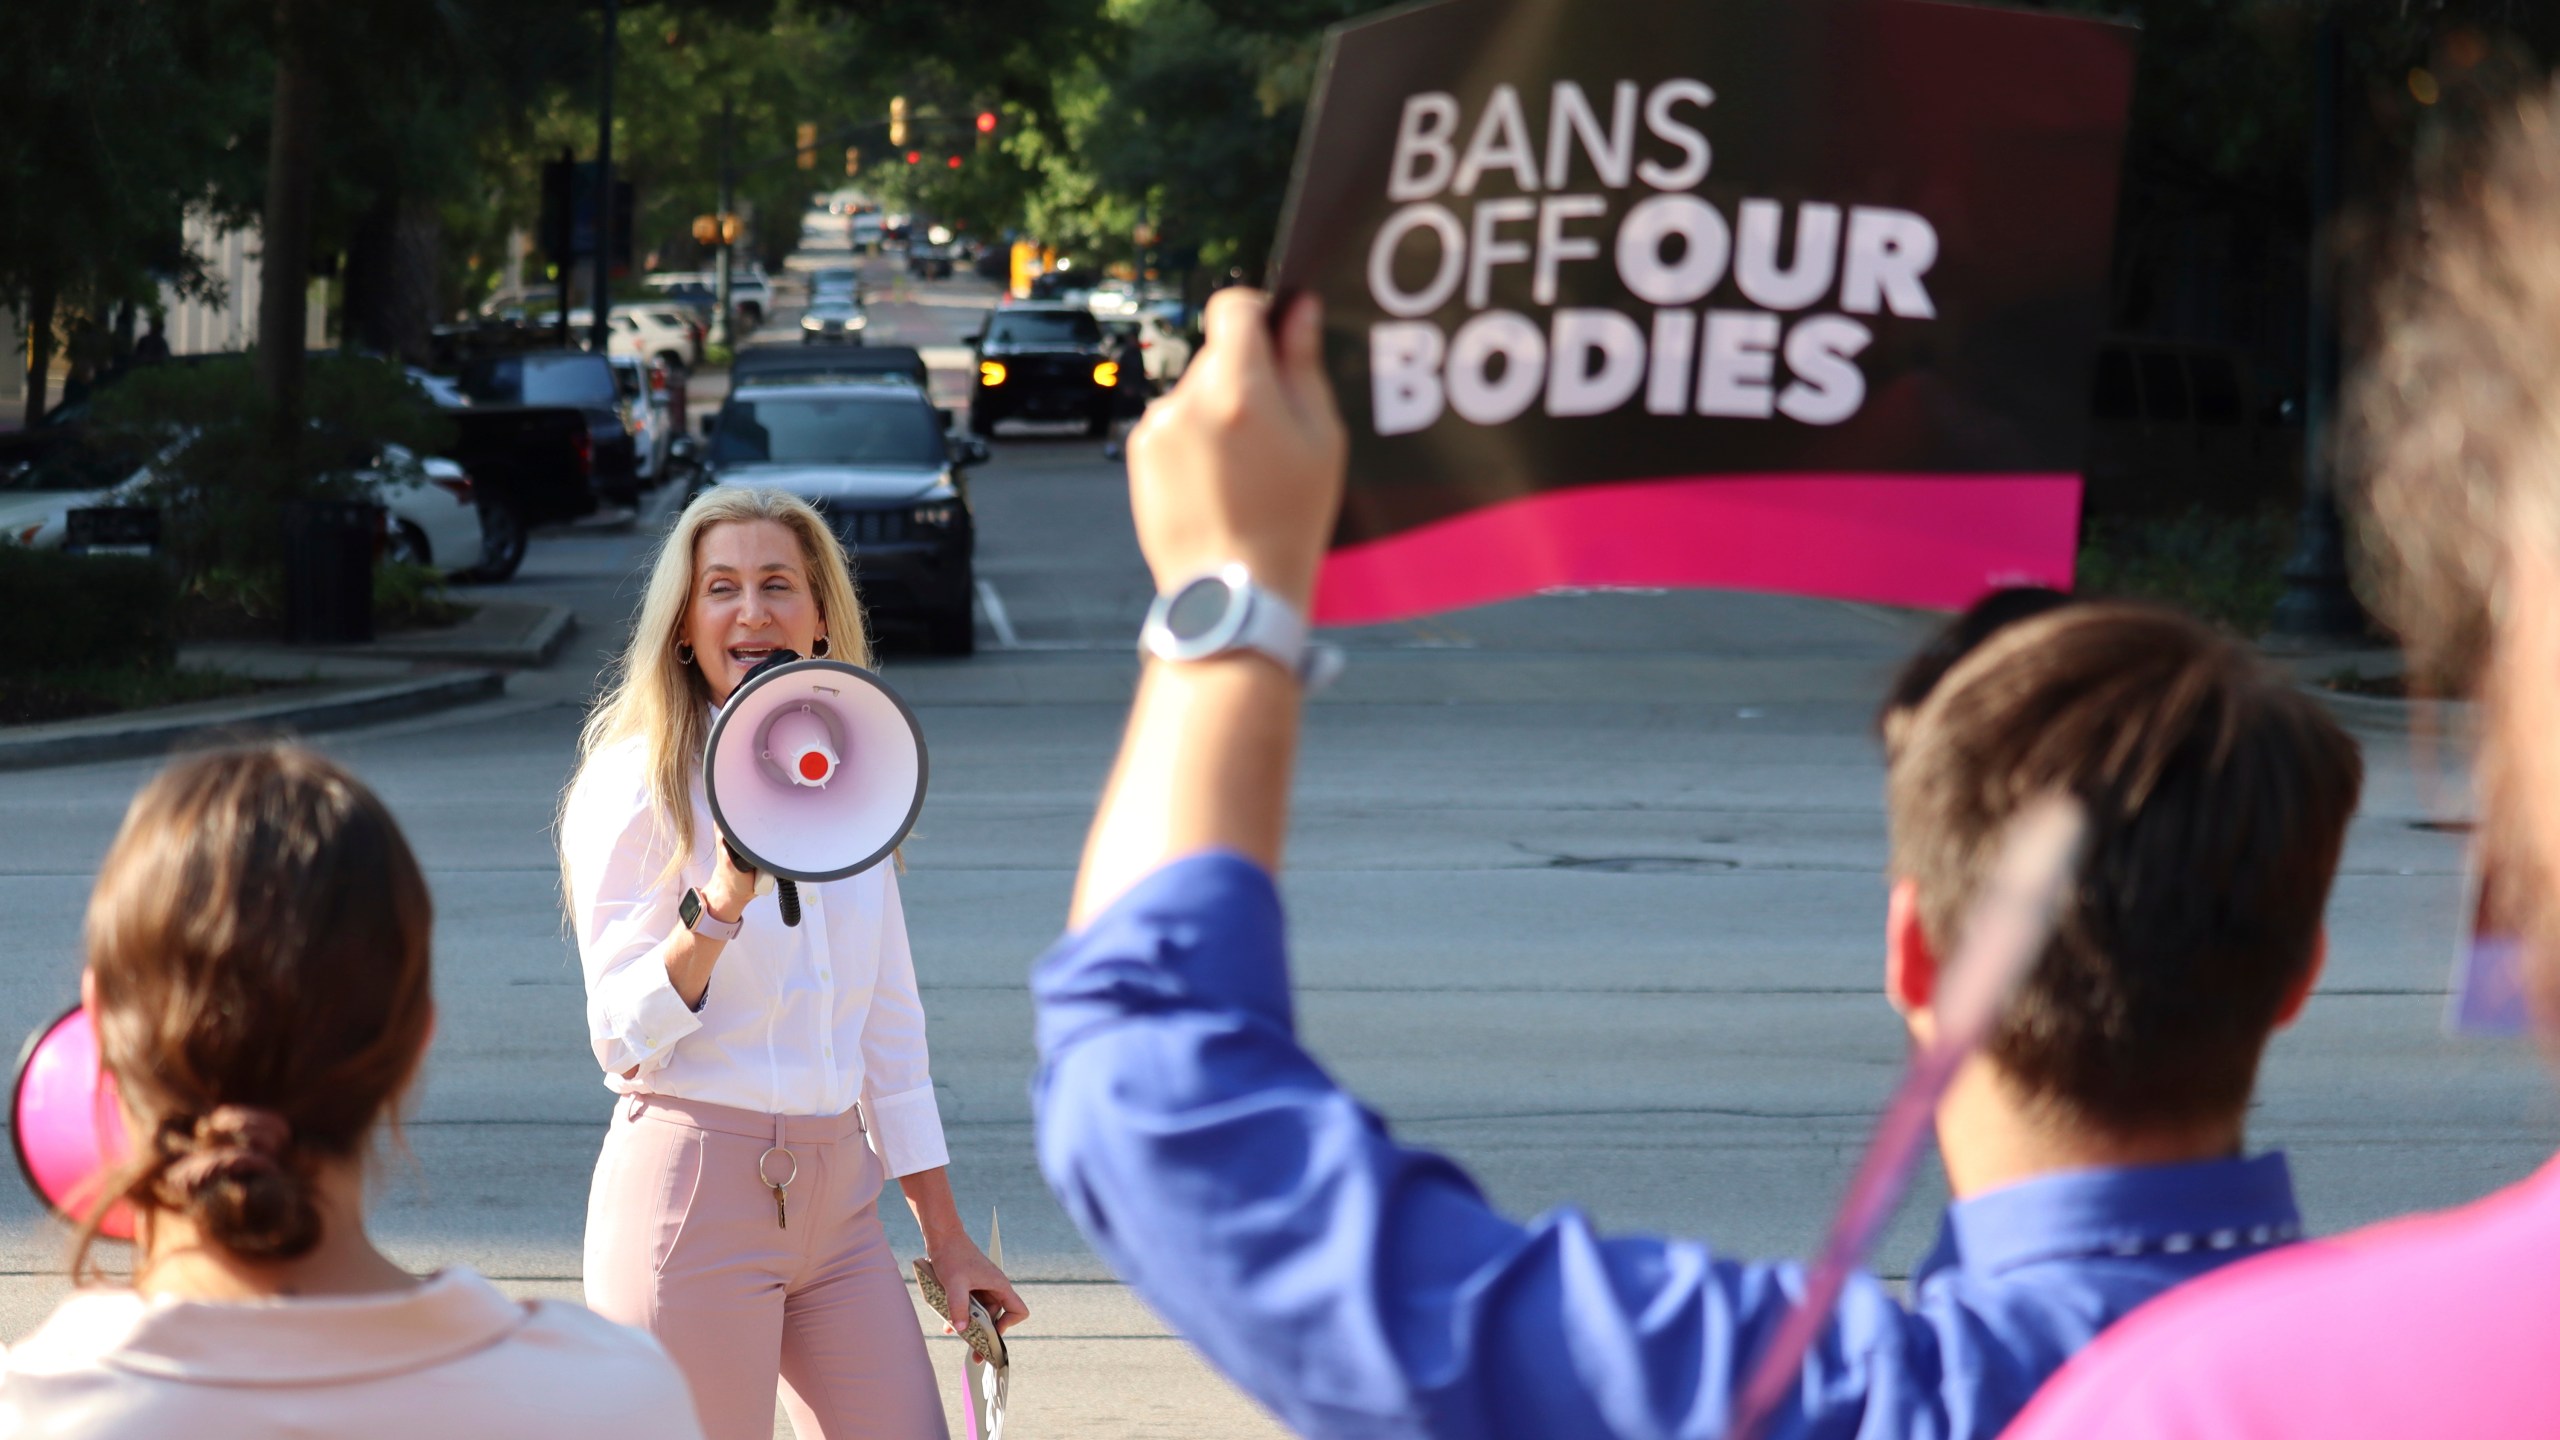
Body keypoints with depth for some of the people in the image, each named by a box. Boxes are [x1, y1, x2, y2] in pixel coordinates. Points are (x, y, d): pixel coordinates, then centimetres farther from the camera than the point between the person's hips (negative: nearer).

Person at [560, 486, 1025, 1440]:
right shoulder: (636, 785, -5)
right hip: (690, 1187, -5)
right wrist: (722, 900, -25)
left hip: (837, 1195, 5)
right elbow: (625, 1036, -11)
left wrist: (944, 1236, 16)